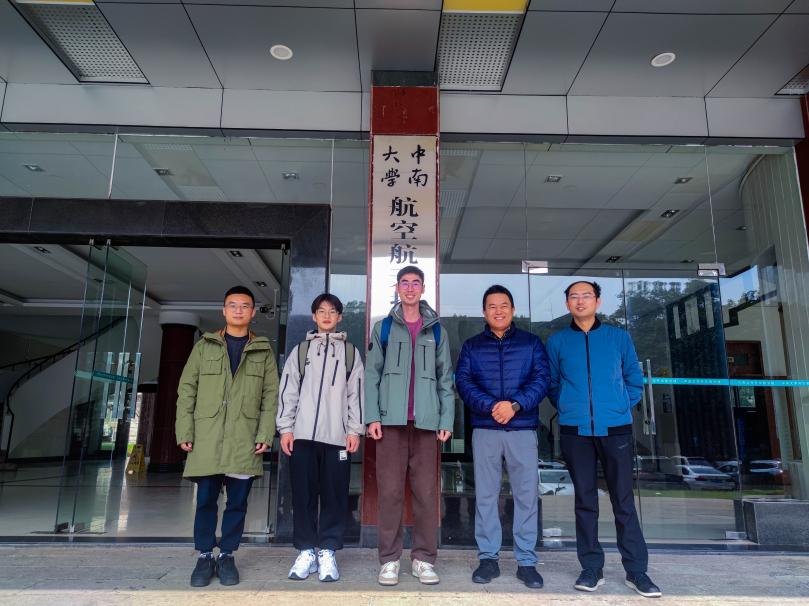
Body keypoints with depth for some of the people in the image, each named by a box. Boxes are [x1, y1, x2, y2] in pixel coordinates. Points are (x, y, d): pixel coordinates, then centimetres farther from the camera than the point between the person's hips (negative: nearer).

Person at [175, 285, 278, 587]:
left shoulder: (263, 351, 8)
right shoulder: (204, 346, 9)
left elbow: (270, 395, 4)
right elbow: (187, 390, 6)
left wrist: (265, 434, -5)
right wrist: (185, 431, -2)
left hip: (245, 439, 0)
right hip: (207, 437, 0)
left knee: (237, 501, 6)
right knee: (206, 499, 6)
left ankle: (227, 555, 21)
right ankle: (204, 556, 21)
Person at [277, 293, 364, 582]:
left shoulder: (350, 352, 11)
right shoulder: (300, 350, 12)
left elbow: (355, 393, 6)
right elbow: (288, 390, 7)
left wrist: (355, 430, -2)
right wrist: (285, 428, -1)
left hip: (337, 436, 0)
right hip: (303, 434, 1)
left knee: (334, 495, 1)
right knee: (303, 494, 3)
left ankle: (327, 552, 10)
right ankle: (306, 551, 13)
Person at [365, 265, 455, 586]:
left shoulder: (436, 330, 11)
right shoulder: (383, 327, 8)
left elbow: (445, 377, 9)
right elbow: (371, 374, 4)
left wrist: (447, 419, 1)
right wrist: (372, 416, -6)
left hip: (426, 421, 1)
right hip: (391, 420, -1)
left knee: (426, 491, 4)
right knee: (390, 491, 2)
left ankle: (424, 559, 15)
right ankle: (389, 559, 12)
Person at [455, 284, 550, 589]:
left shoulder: (531, 343, 8)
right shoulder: (472, 346, 10)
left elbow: (542, 378, -2)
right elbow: (463, 381, -2)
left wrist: (515, 404, -18)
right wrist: (490, 406, -18)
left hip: (523, 429, 0)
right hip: (484, 429, 1)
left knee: (527, 495, 3)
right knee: (485, 495, 6)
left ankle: (526, 561, 14)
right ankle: (488, 558, 17)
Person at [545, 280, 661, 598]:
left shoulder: (619, 337, 6)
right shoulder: (556, 342, 6)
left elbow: (634, 379, 11)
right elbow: (552, 384, 11)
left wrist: (622, 407, 3)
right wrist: (569, 409, 4)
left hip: (616, 429, 0)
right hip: (575, 431, 0)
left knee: (624, 501, 4)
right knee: (585, 501, 7)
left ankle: (636, 570, 16)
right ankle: (591, 568, 17)